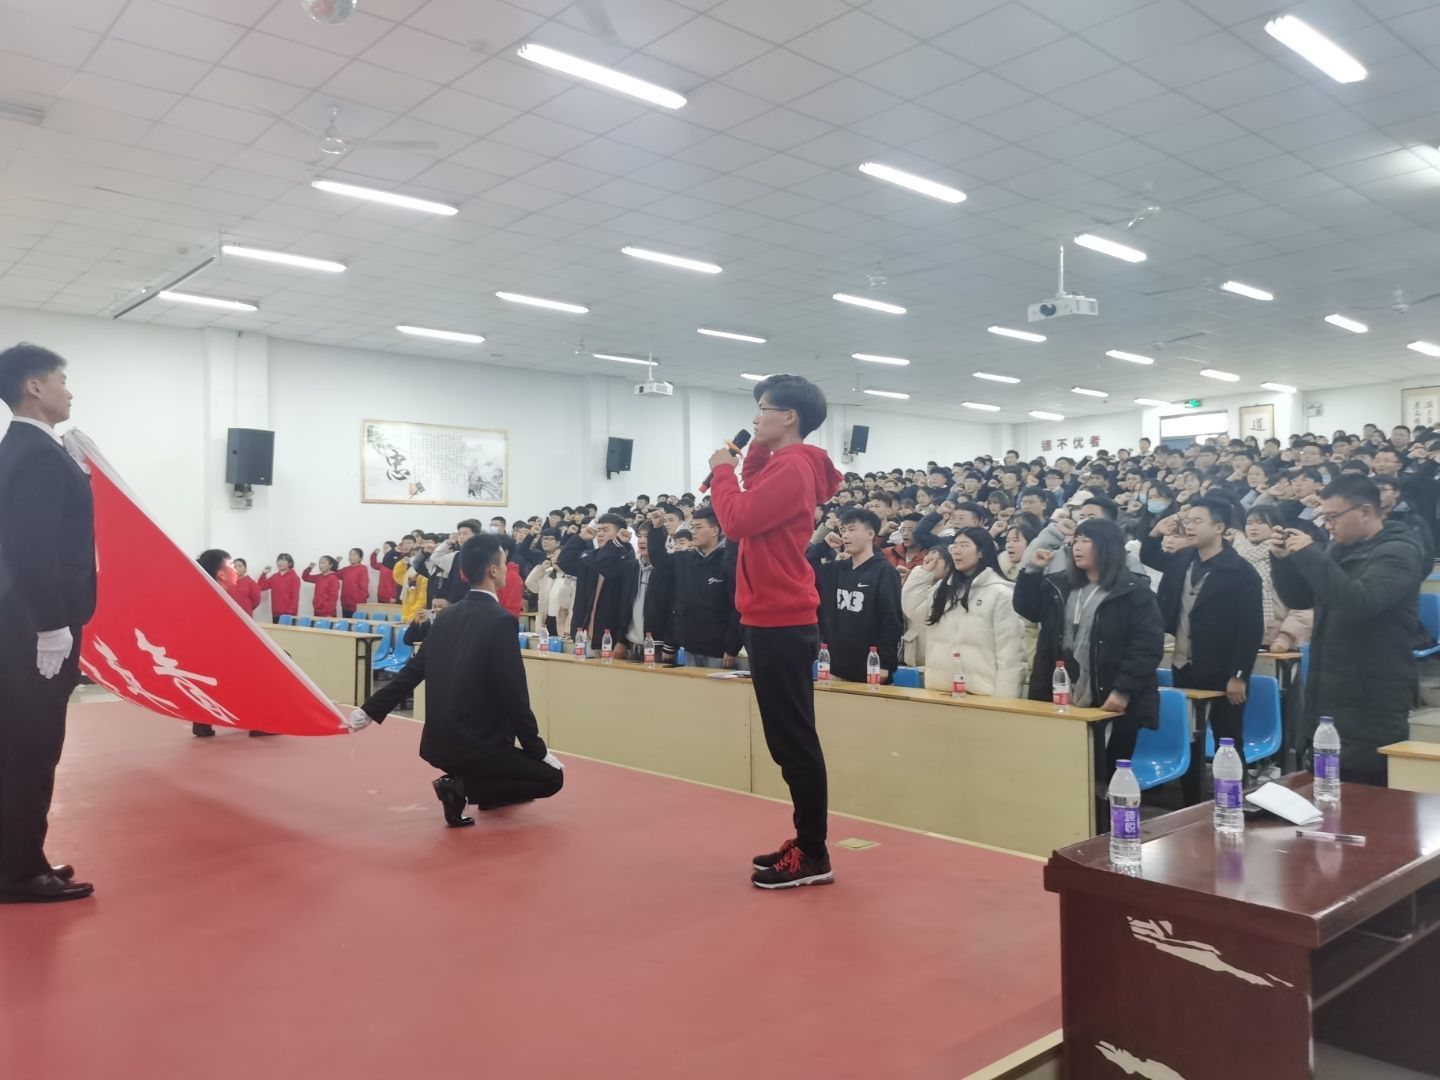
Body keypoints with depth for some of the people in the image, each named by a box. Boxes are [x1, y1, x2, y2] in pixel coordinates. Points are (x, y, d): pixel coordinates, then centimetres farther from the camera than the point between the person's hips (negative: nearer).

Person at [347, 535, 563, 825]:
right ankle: (463, 787, -5)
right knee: (551, 777, 6)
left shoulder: (446, 616, 5)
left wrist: (369, 711, 20)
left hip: (438, 743, 8)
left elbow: (412, 671, 9)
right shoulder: (501, 621, -17)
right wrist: (539, 751, -7)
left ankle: (474, 787, 20)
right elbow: (515, 697, -17)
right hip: (474, 746, -8)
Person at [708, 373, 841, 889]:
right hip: (777, 620, 11)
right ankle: (805, 844, 23)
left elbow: (737, 520, -20)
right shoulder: (785, 465, 18)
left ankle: (814, 856, 3)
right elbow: (753, 517, 19)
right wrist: (750, 459, 11)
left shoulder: (791, 468, -15)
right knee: (789, 742, 14)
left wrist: (722, 469, -4)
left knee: (794, 742, -5)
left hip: (780, 623, -11)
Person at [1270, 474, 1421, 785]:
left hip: (1371, 702, -8)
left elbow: (1359, 602, -28)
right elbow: (1299, 598, 17)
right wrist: (1283, 560, 0)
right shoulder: (1341, 549, 14)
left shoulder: (1398, 552, -11)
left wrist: (1309, 555, -25)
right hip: (1329, 694, 8)